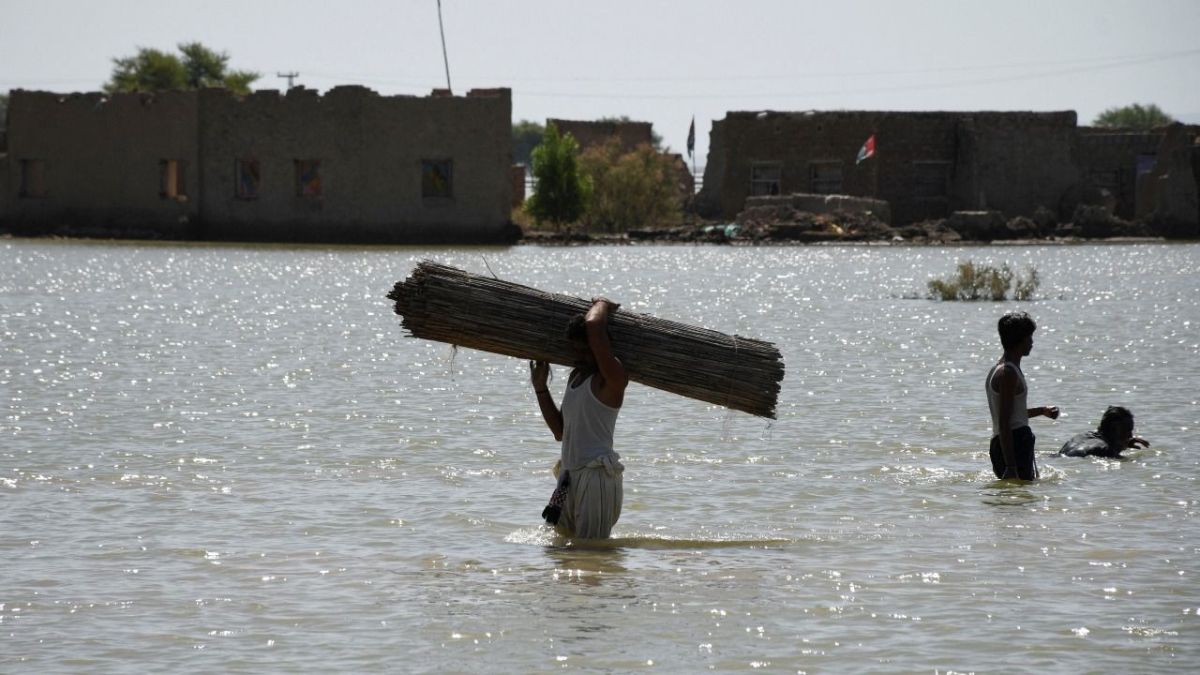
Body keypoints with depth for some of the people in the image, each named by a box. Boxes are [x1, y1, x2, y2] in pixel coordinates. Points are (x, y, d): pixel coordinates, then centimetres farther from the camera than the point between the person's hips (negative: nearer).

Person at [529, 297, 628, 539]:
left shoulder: (612, 379, -13)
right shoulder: (576, 376, 16)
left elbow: (593, 326, -27)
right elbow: (561, 431, 22)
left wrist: (602, 305, -5)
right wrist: (540, 387, 17)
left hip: (598, 477, -9)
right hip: (570, 477, 9)